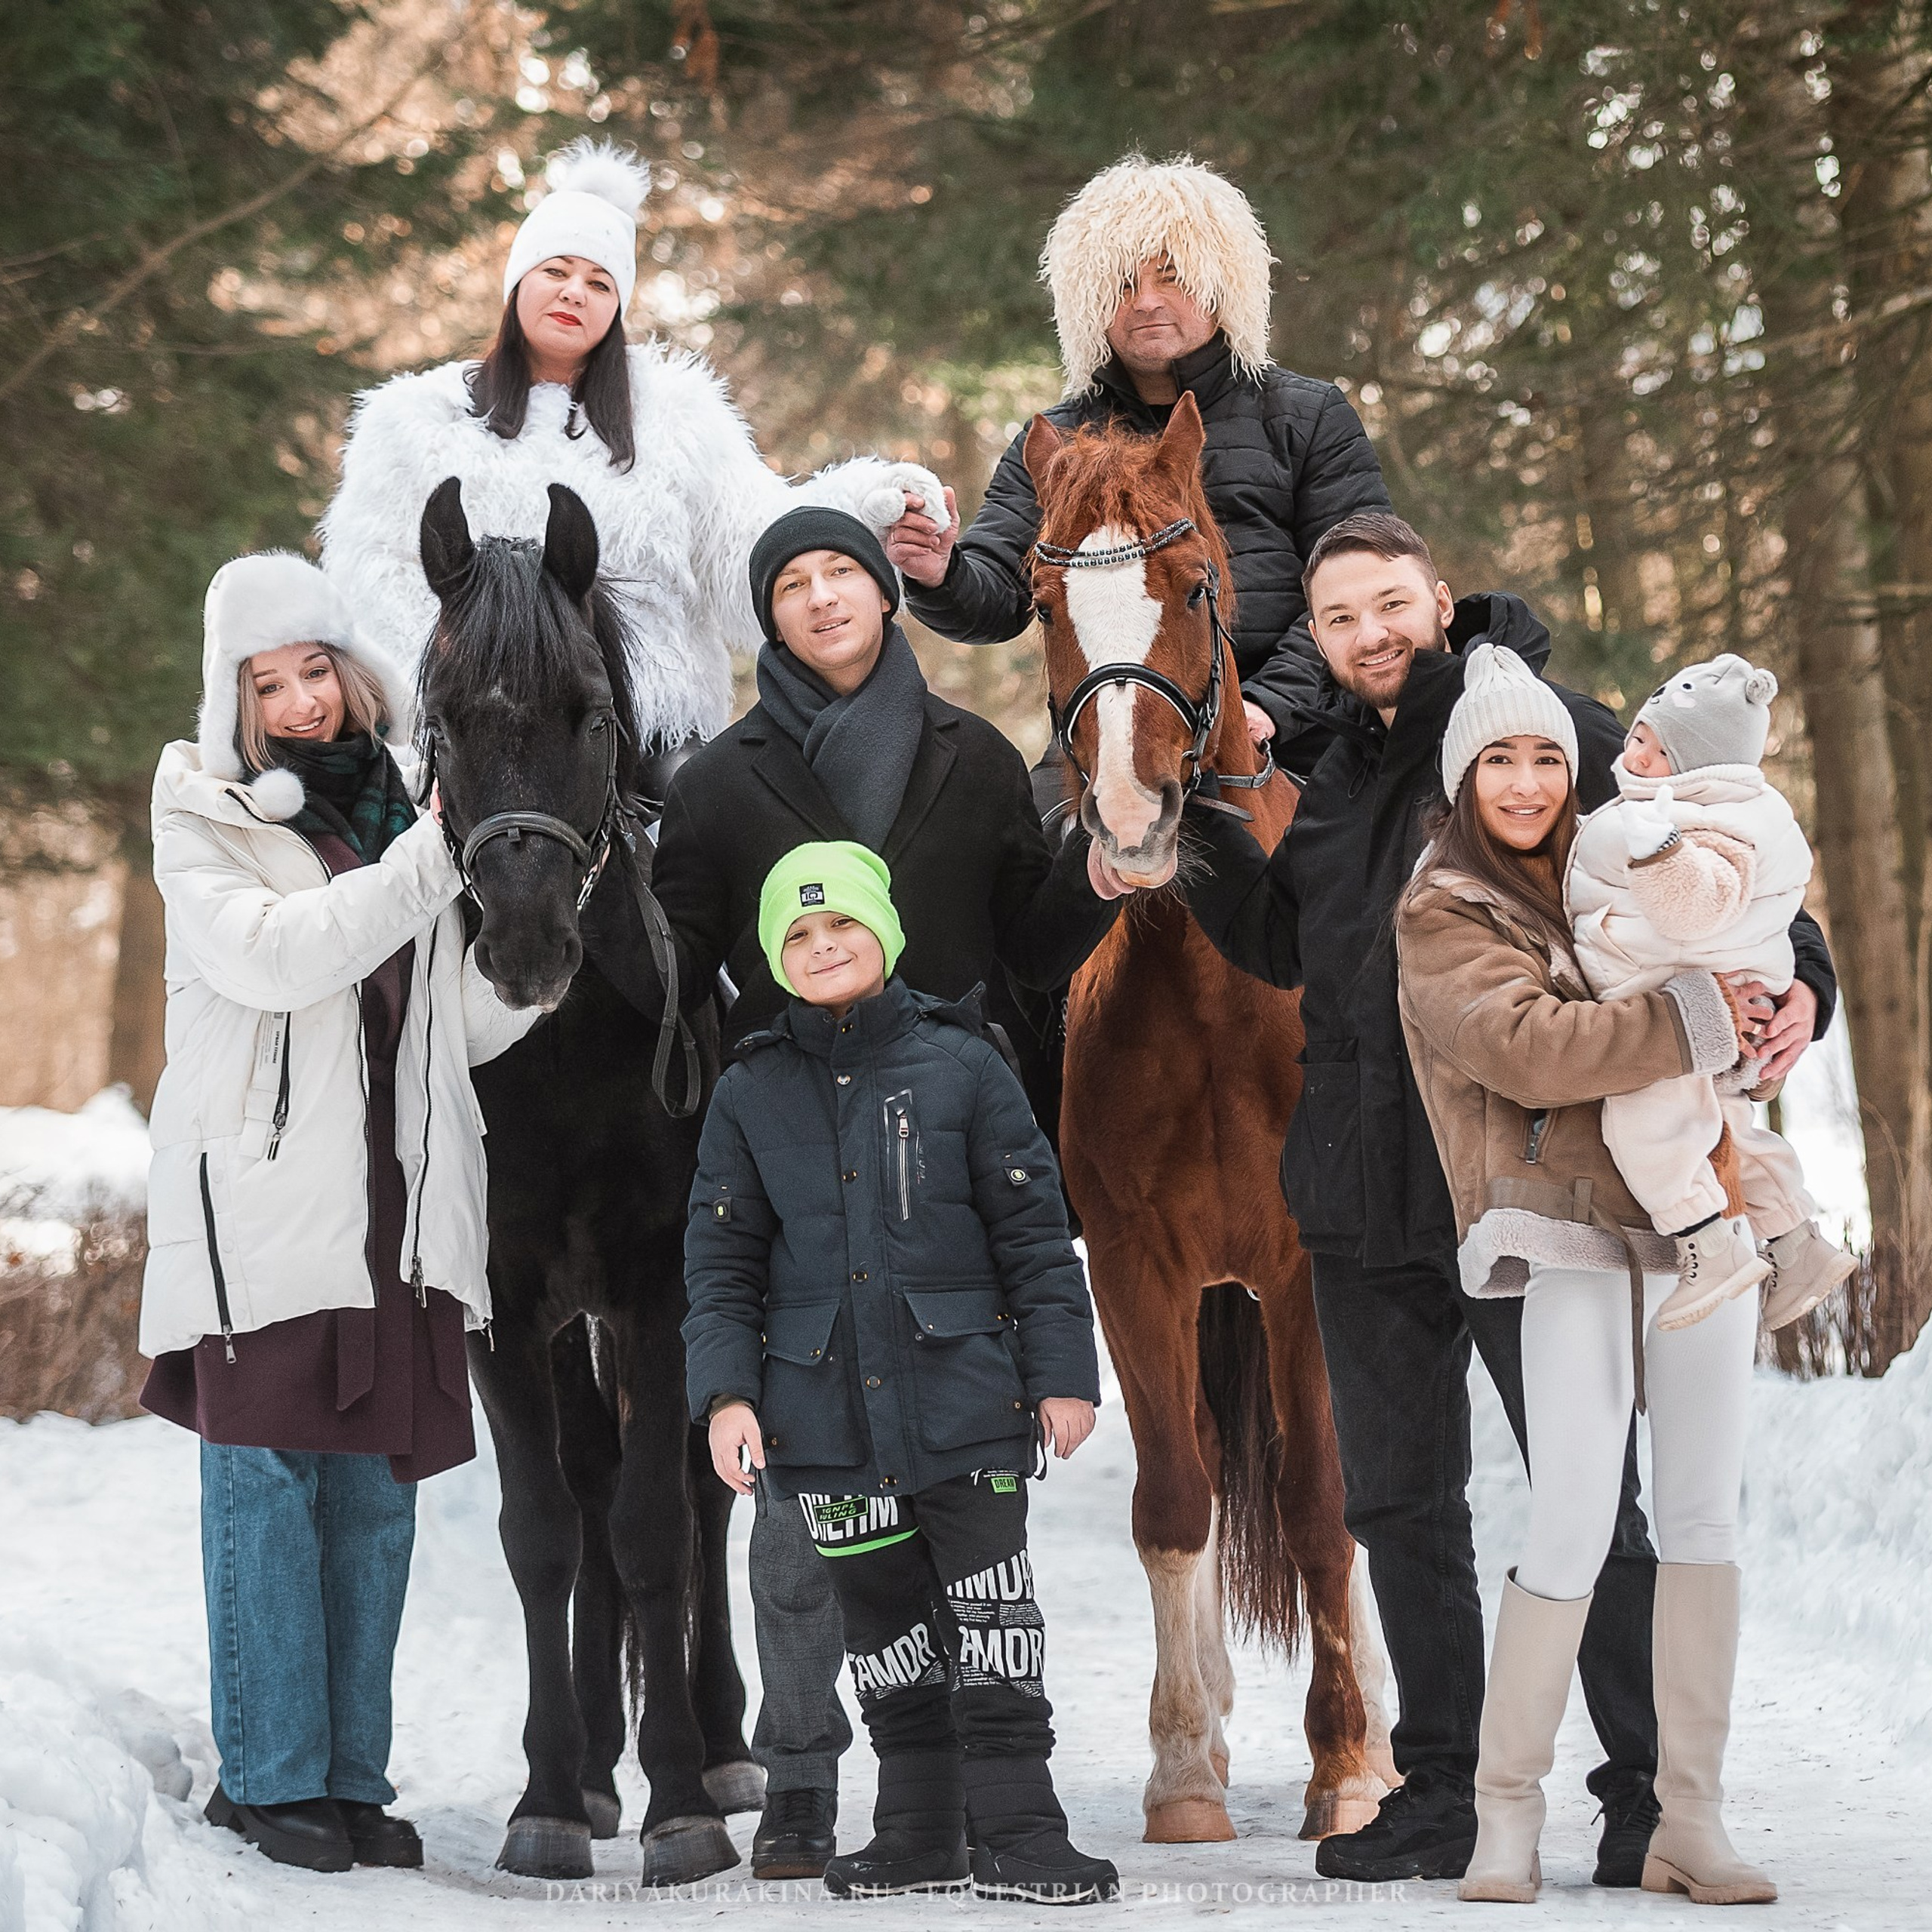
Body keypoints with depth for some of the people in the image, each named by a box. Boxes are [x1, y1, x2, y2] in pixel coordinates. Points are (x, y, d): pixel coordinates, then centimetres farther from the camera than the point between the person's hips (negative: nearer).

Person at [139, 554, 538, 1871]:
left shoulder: (401, 812, 14)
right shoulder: (205, 819, 2)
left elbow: (471, 1024, 13)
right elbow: (272, 955, -17)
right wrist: (430, 866, -19)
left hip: (398, 1207, 4)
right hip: (260, 1203, -4)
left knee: (378, 1491, 7)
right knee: (269, 1483, -2)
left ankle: (352, 1773, 14)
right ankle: (271, 1775, 6)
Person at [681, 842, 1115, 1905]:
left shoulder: (960, 1066, 1)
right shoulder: (751, 1095, 8)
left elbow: (1032, 1231, 3)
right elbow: (721, 1260, 10)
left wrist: (1062, 1374, 0)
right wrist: (724, 1392, -1)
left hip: (963, 1394, -2)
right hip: (826, 1408, 2)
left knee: (991, 1618, -5)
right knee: (882, 1619, 9)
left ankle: (1014, 1826, 1)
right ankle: (919, 1832, 17)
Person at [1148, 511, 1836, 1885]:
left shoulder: (1558, 732, -4)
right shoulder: (1342, 775, 16)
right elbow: (1281, 943, 24)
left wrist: (1794, 977, -23)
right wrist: (1188, 817, 11)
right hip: (1369, 1199, 7)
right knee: (1401, 1505, 12)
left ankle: (1652, 1797, 7)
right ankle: (1439, 1796, 22)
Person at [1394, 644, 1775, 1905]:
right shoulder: (1445, 912, 0)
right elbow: (1528, 1047, -16)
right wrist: (1695, 1018, -15)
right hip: (1576, 1233, -5)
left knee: (1705, 1518, 2)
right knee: (1573, 1531, -13)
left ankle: (1692, 1824, 7)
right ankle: (1508, 1822, -2)